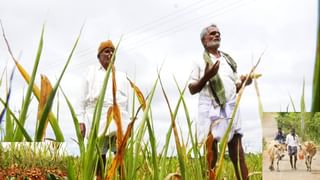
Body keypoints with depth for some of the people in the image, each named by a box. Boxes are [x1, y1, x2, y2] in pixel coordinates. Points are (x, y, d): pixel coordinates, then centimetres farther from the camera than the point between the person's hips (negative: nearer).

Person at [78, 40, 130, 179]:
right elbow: (84, 99, 10)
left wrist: (128, 123, 10)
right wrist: (82, 122, 1)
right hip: (97, 118, -1)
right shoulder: (91, 72, 16)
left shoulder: (122, 76, 20)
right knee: (99, 157, -2)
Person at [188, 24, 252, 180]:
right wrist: (206, 77, -14)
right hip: (210, 110, -3)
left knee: (238, 154, -1)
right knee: (210, 153, -3)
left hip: (230, 109, 4)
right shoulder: (200, 61, 8)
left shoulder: (229, 60, 21)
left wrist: (243, 82, -1)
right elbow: (192, 89, 3)